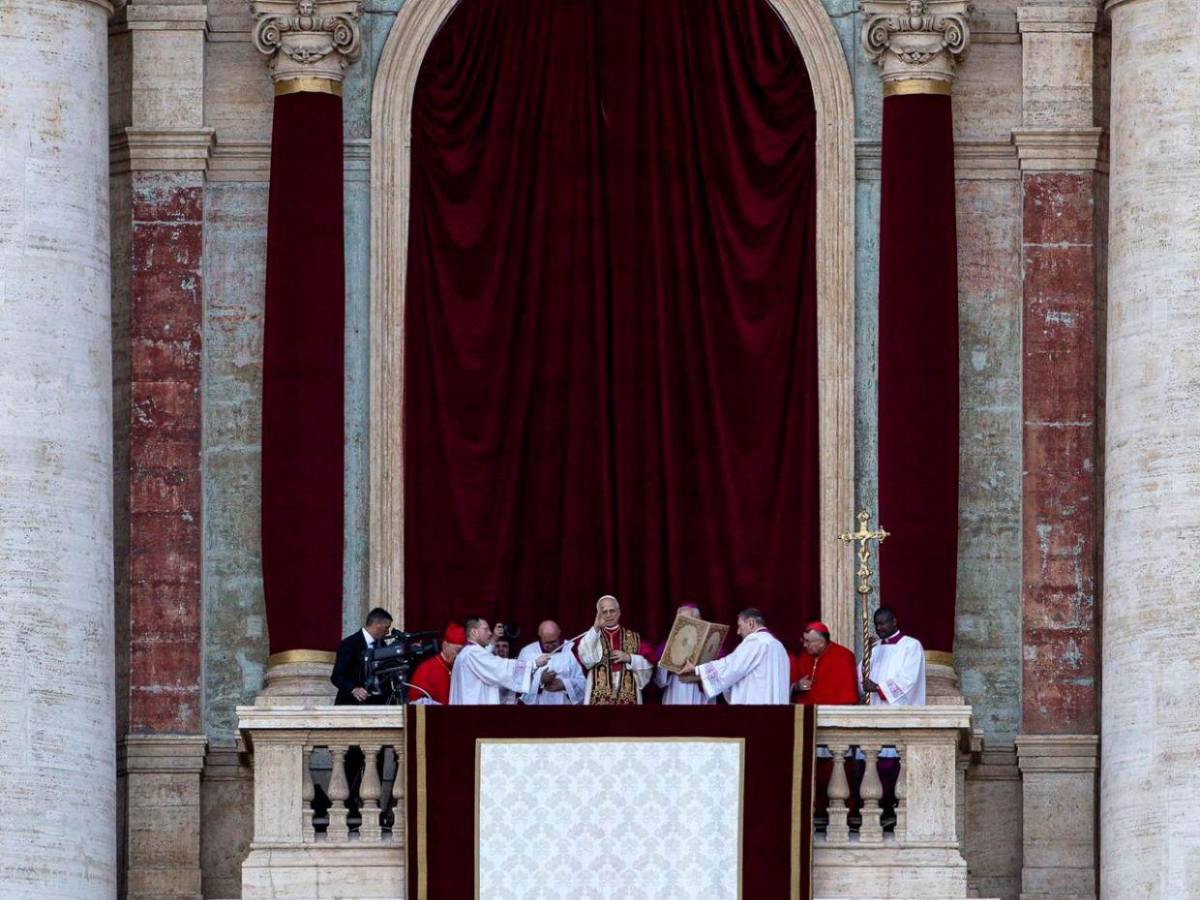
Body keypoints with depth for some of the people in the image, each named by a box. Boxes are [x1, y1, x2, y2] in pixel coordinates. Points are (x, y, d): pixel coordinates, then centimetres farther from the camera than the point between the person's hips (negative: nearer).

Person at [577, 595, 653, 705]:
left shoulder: (633, 638, 14)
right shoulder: (591, 636, 12)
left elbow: (648, 664, 8)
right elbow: (584, 656, -10)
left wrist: (629, 658, -8)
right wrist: (596, 628, -17)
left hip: (627, 697, 1)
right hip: (600, 697, -1)